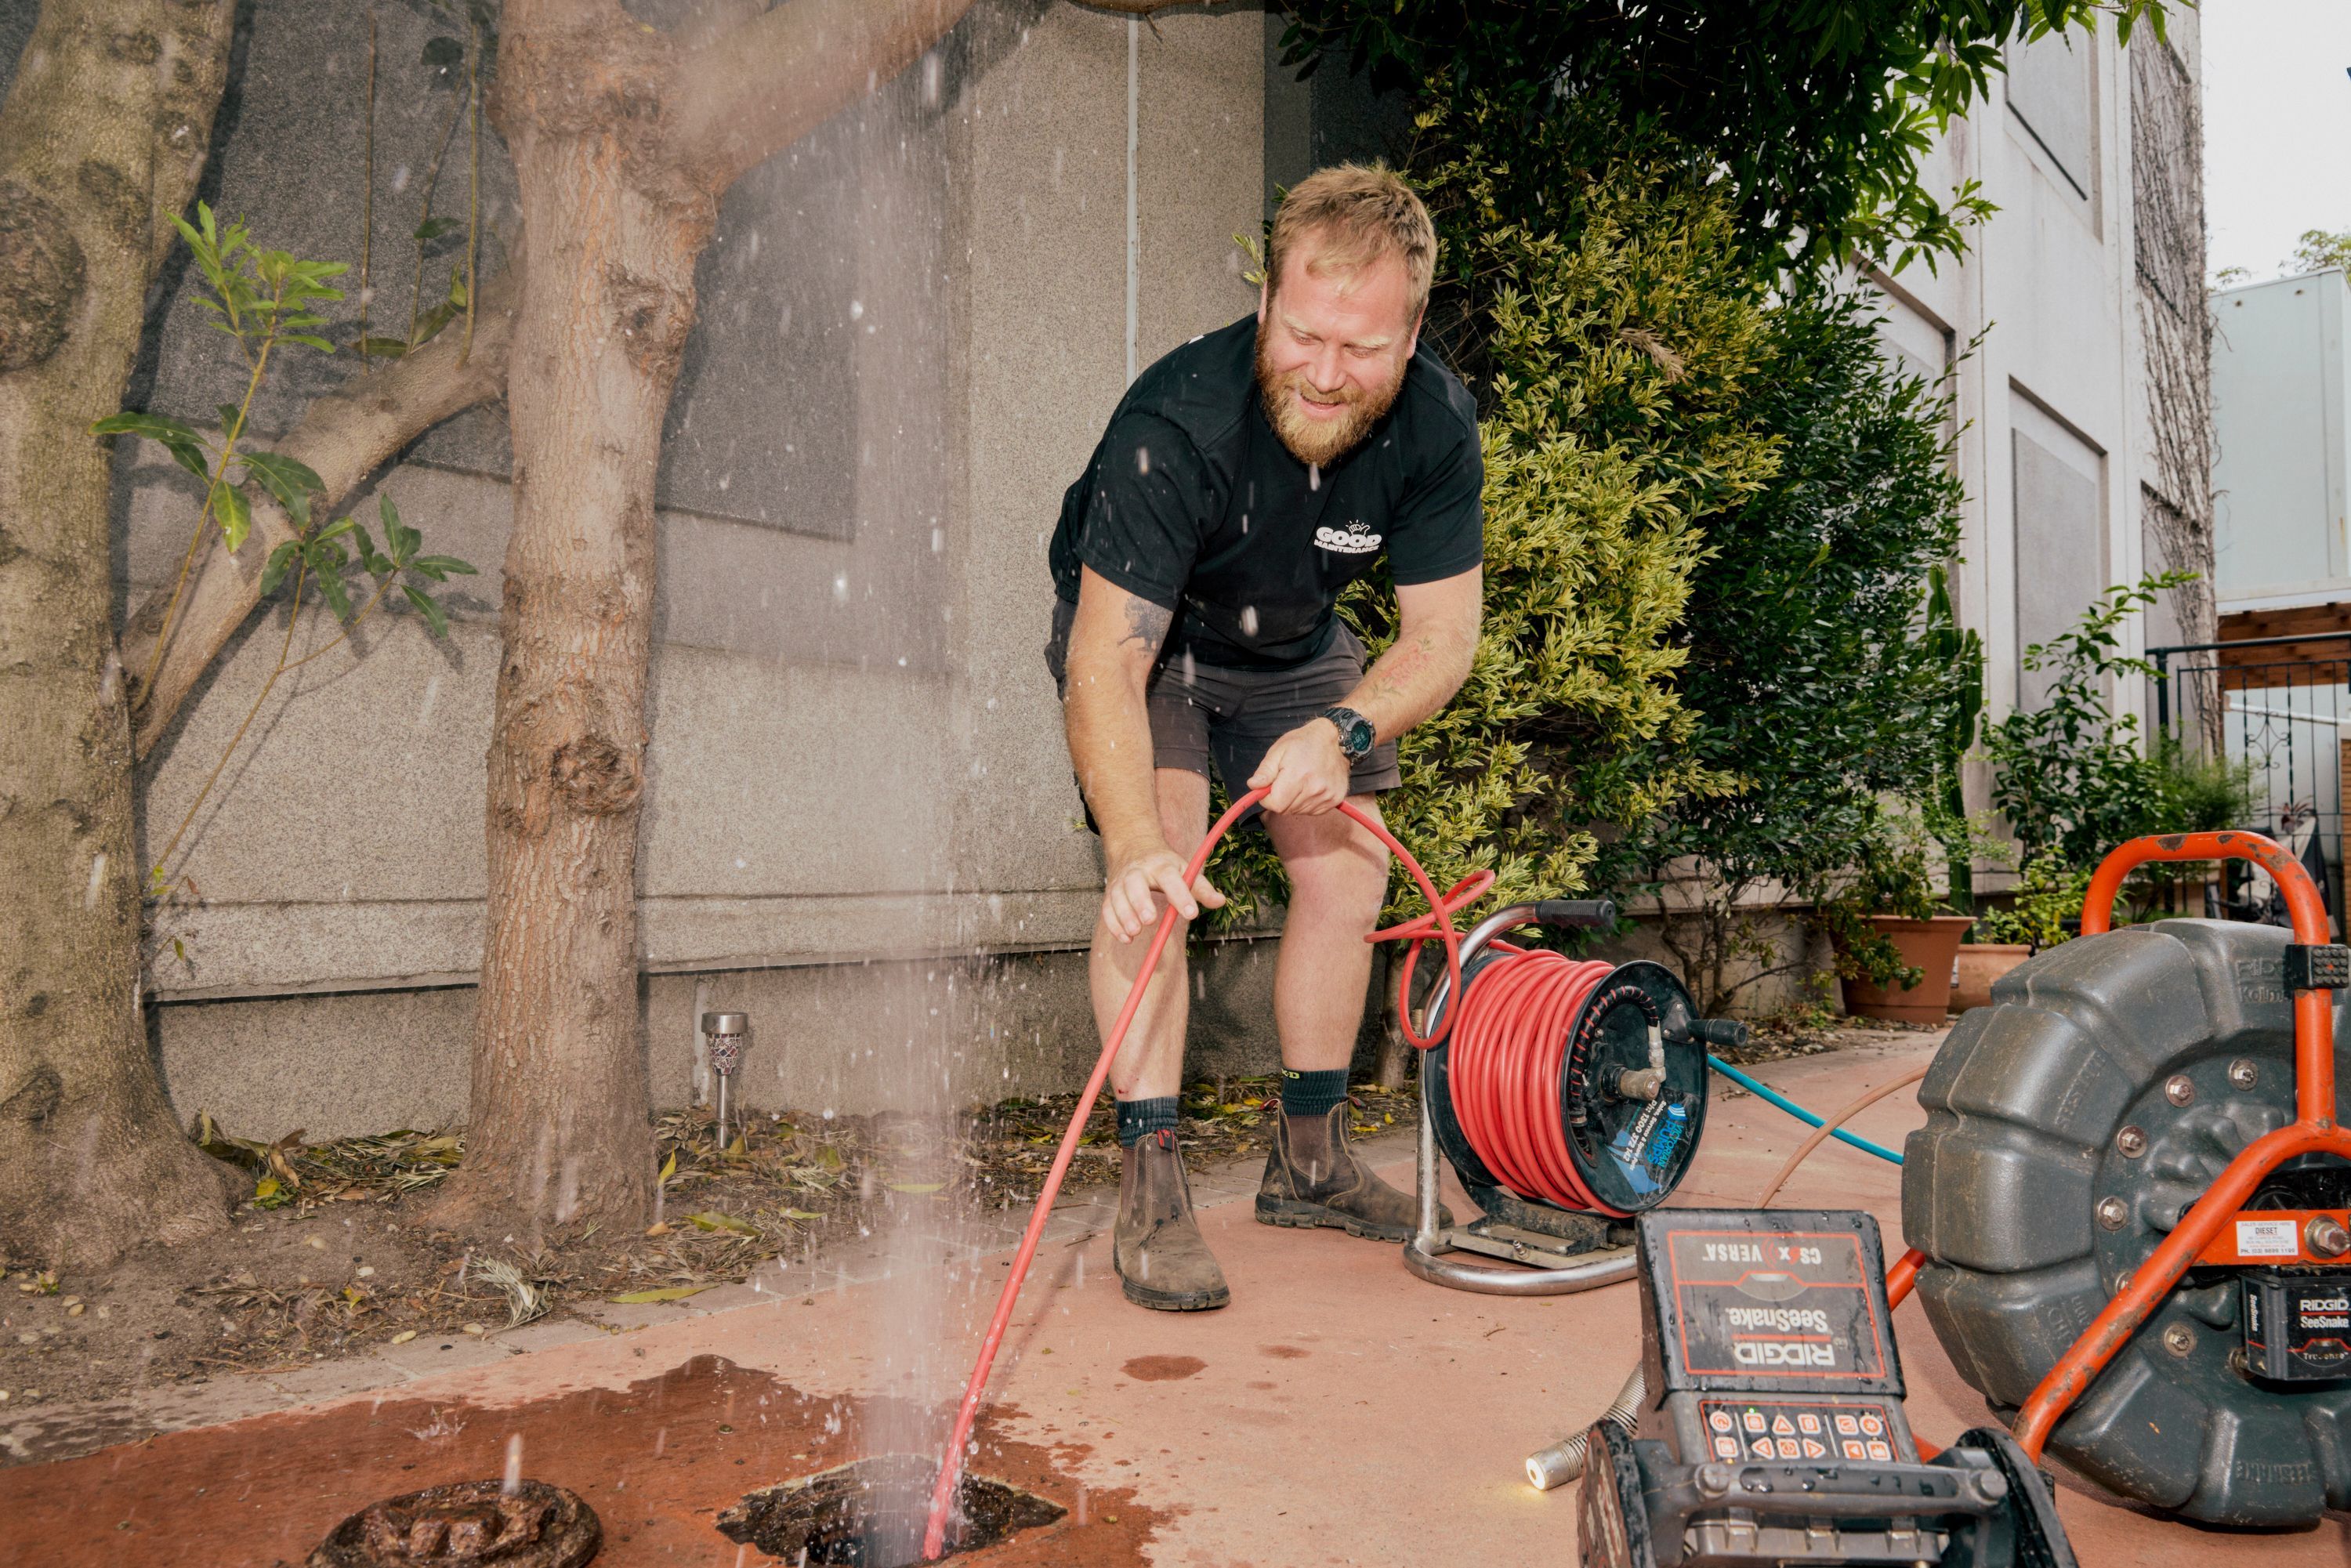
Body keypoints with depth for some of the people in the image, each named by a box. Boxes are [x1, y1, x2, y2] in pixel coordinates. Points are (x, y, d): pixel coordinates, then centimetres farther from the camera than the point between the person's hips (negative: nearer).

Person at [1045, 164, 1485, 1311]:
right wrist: (1135, 843, -55)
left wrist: (1344, 730, -38)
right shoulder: (1175, 422, -37)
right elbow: (1108, 659, -41)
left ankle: (1308, 1161, 16)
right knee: (1157, 876, -24)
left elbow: (1442, 634, -18)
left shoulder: (1435, 425, -24)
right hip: (1140, 633, -4)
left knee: (1349, 871, 1)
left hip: (1293, 641, 5)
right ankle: (1151, 1188, -16)